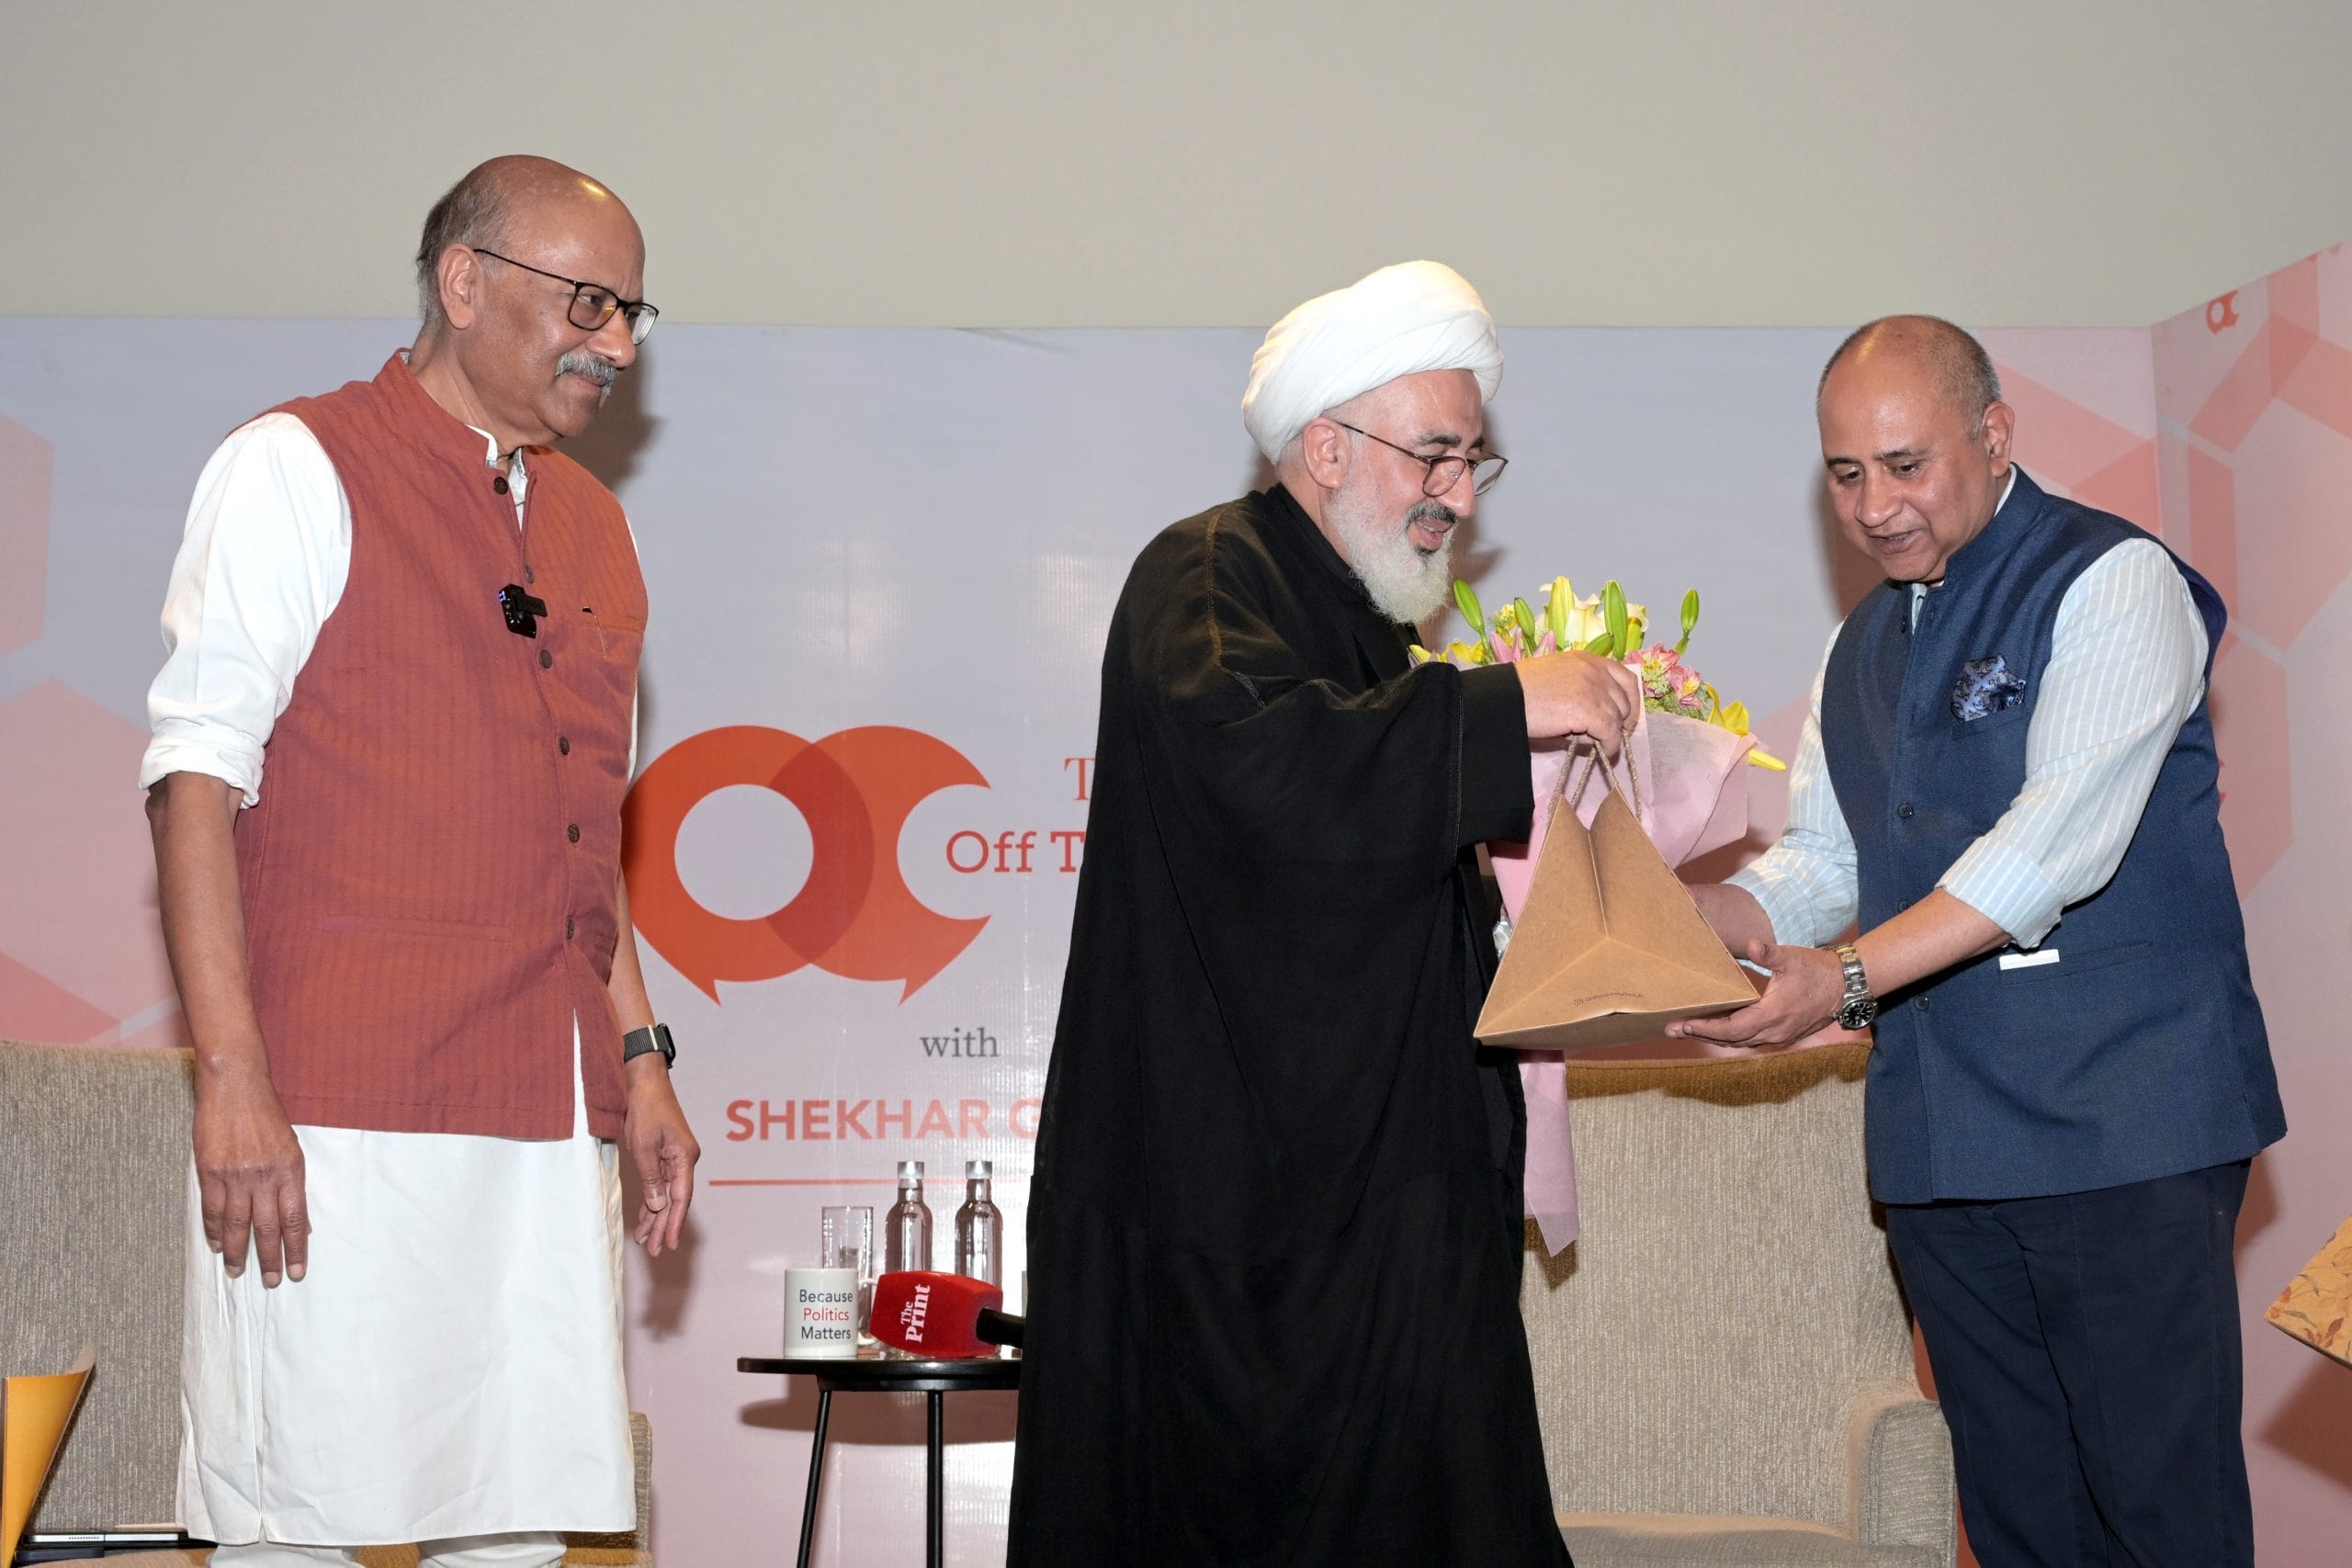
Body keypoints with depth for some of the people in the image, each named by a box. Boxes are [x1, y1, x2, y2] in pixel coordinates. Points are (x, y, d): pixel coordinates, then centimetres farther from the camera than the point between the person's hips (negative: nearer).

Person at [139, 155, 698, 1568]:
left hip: (549, 1122, 6)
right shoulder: (298, 469, 0)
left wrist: (637, 1057, 17)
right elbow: (198, 774, -7)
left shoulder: (596, 530, 20)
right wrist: (232, 1078, -16)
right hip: (337, 1116, -6)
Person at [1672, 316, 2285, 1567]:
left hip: (2118, 1122, -7)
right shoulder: (1860, 649, 18)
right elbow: (1819, 864, 18)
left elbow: (2063, 839, -18)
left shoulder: (2112, 582, -6)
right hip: (1940, 1137, 7)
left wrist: (1852, 976, -25)